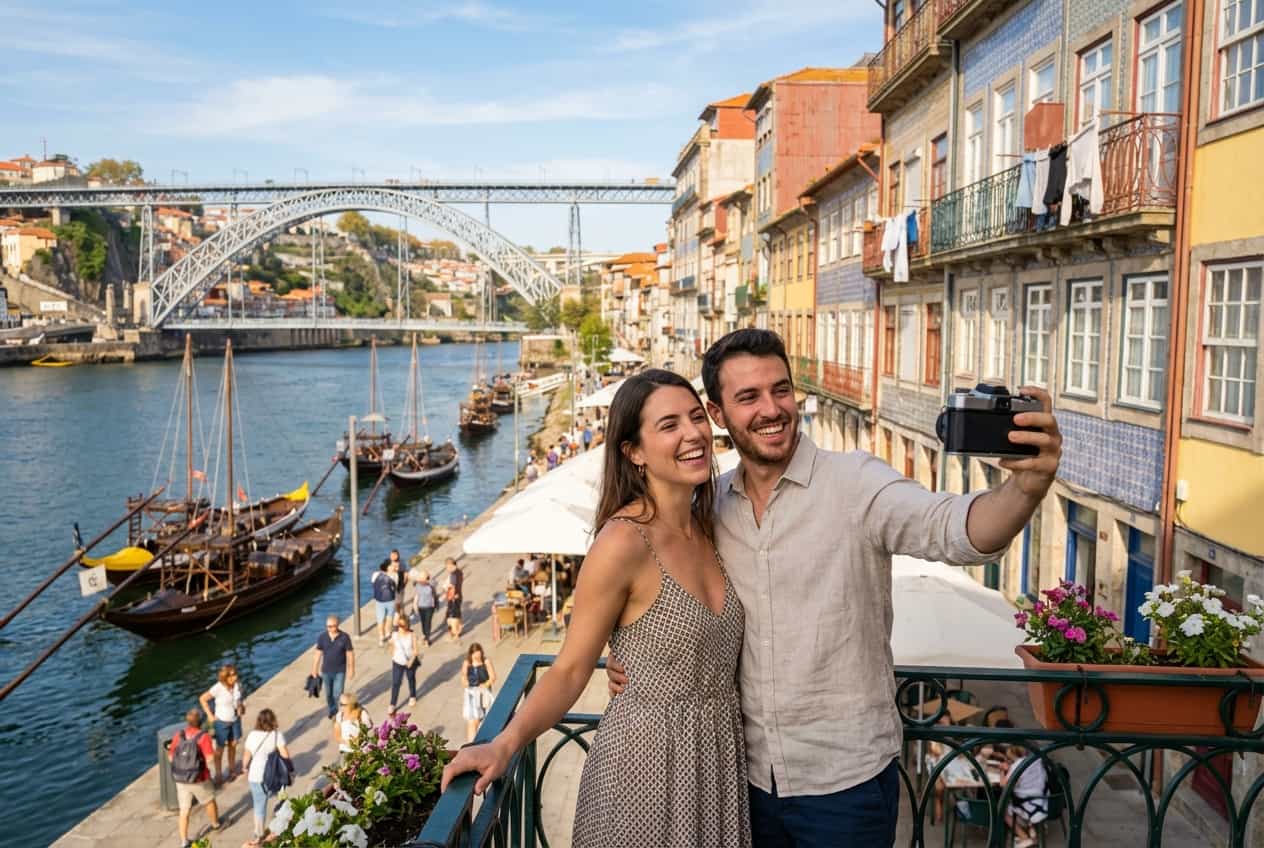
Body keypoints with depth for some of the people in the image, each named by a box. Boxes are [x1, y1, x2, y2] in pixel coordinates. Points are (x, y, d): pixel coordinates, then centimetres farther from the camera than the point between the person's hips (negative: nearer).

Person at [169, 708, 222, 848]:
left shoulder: (178, 735, -6)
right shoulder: (203, 737, -19)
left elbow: (171, 757, 2)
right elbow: (210, 758, -22)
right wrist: (214, 749, -2)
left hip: (180, 780, 3)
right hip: (199, 780, -3)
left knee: (184, 810, 13)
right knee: (210, 801, 23)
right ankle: (216, 824, 44)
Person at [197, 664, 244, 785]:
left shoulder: (238, 684, -13)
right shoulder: (218, 688, -28)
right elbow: (202, 699, -17)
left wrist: (242, 706, -6)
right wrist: (210, 716, -14)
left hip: (235, 720, 4)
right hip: (222, 722, -4)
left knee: (233, 746, 20)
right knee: (220, 749, 13)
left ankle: (232, 769, 40)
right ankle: (218, 775, 28)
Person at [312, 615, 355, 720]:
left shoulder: (344, 637, -15)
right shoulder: (322, 637, -9)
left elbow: (350, 654, -7)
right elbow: (318, 653, 1)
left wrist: (351, 669, -4)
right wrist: (314, 669, 6)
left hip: (340, 671, -3)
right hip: (326, 671, 3)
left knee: (337, 694, -5)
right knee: (328, 694, 17)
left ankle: (338, 711, 16)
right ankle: (332, 709, 40)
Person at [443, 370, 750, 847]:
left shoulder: (705, 528, 1)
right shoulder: (624, 542, -20)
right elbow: (570, 672, -15)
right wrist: (505, 744, -26)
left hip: (718, 756, 7)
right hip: (648, 758, -6)